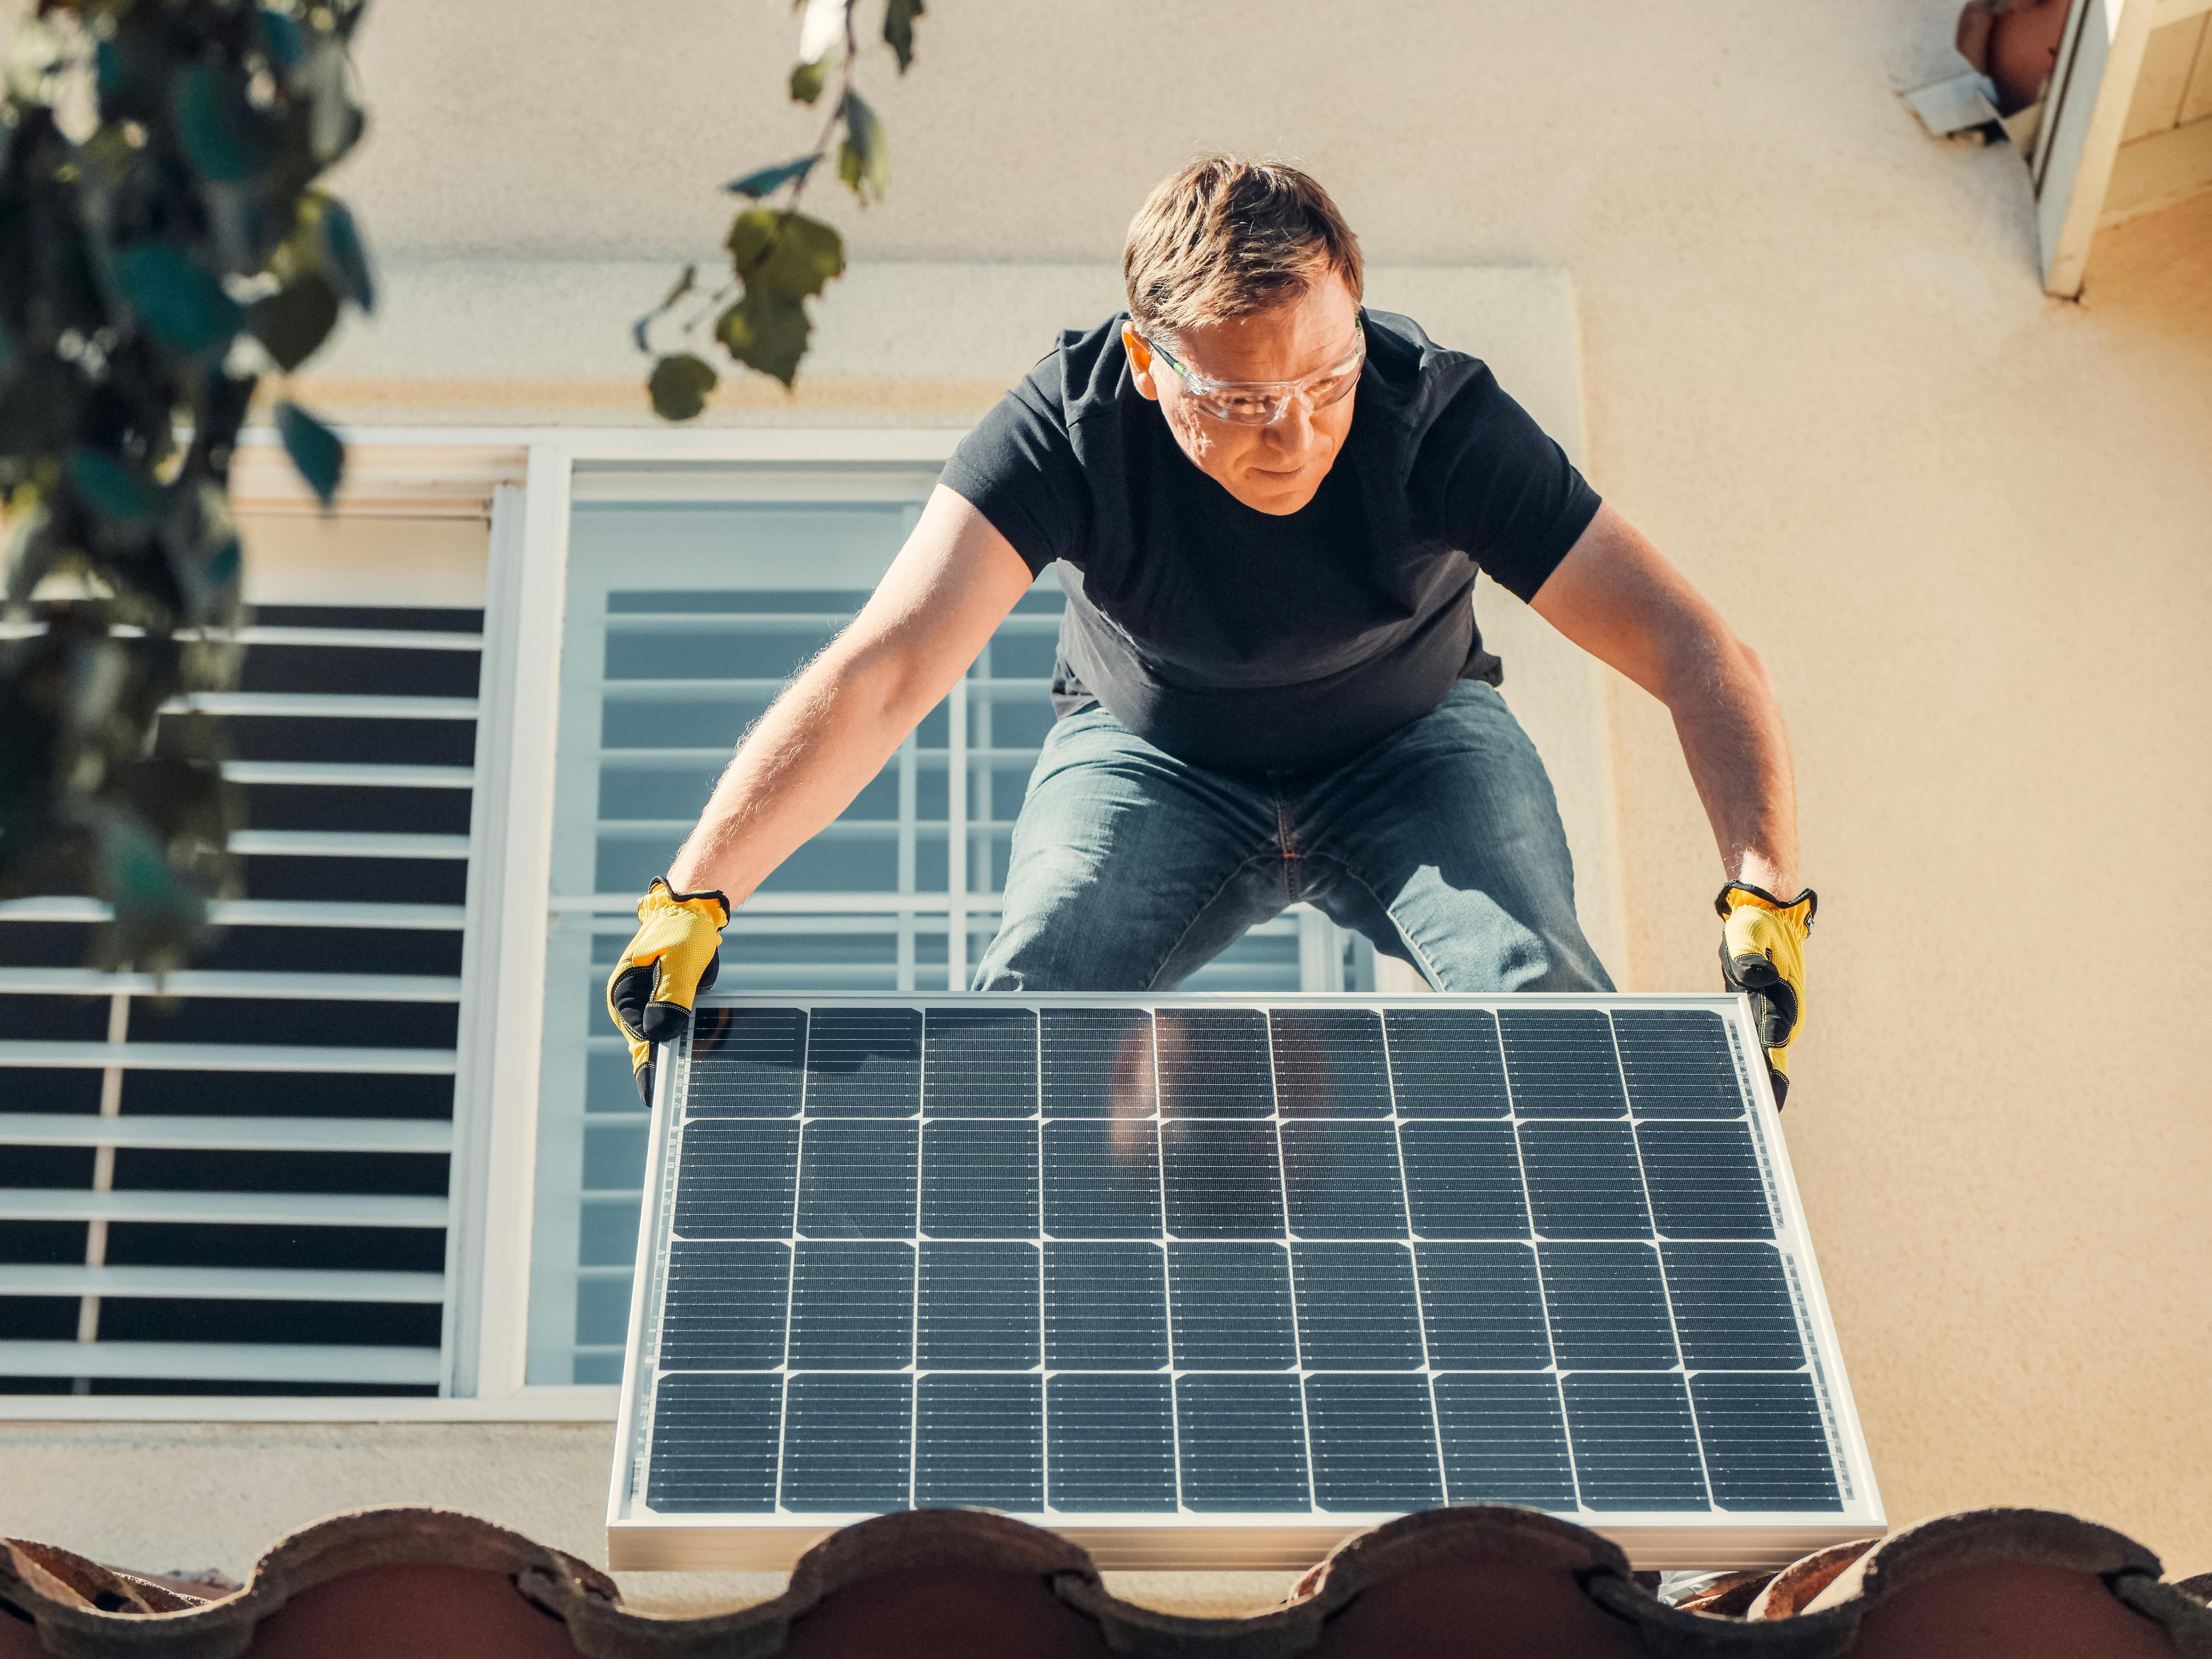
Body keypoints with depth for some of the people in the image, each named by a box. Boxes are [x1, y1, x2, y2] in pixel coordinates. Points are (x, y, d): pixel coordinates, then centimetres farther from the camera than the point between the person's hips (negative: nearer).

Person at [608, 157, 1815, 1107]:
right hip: (1148, 754, 0)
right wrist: (694, 895, -52)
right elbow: (886, 668, -39)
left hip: (1413, 742, 0)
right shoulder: (1072, 423, -31)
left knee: (1547, 1004, -25)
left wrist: (1765, 898, -46)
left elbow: (1694, 652, -31)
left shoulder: (1434, 416, -30)